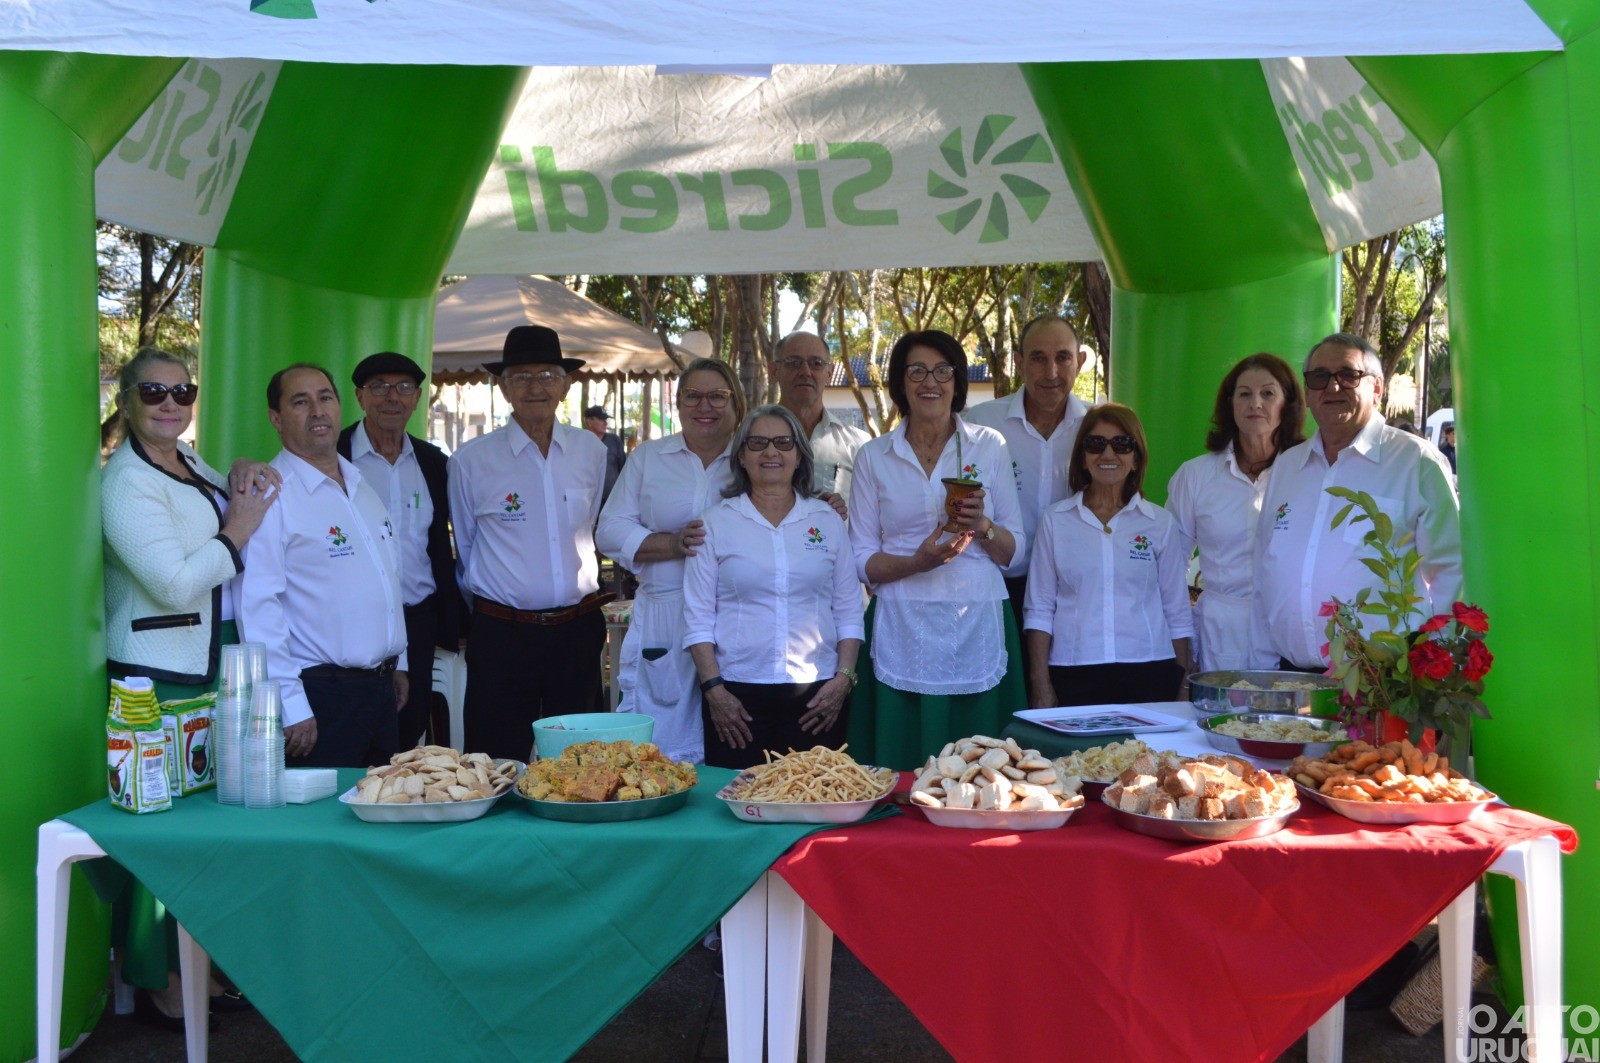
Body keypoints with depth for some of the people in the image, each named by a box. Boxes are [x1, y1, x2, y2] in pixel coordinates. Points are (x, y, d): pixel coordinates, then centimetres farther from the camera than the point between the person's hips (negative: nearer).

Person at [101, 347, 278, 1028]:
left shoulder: (189, 463, 12)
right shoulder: (127, 481, -12)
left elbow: (228, 508, 29)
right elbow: (175, 584, -21)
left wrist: (244, 481, 8)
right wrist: (237, 530, -11)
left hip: (215, 663, 8)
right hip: (161, 673, -8)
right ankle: (156, 985, 12)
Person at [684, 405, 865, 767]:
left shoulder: (827, 520, 9)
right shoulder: (716, 522, 5)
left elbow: (848, 612, 9)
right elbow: (698, 617, 2)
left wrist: (843, 679, -1)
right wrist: (714, 689, -6)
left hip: (817, 696, 1)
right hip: (737, 697, -1)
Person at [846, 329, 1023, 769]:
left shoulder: (989, 446, 8)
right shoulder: (874, 457, 7)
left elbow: (1015, 549, 9)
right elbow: (862, 560, 4)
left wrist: (982, 526, -12)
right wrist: (918, 561, -14)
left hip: (978, 628, 1)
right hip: (904, 630, 0)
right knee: (904, 773, -1)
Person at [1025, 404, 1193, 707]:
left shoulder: (1160, 522, 7)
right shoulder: (1055, 520, 6)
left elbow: (1177, 612, 10)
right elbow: (1039, 609, 5)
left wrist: (1184, 686, 6)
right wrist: (1041, 686, -1)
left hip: (1149, 673, 1)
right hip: (1074, 678, 0)